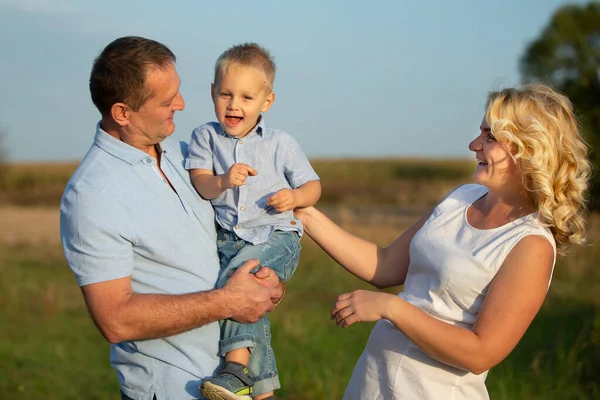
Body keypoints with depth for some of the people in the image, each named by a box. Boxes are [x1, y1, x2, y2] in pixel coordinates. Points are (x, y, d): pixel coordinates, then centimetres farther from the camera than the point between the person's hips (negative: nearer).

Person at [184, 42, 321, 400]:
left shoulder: (281, 143, 7)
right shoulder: (205, 136, 8)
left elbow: (313, 186, 12)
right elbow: (199, 183, -3)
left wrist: (296, 197, -12)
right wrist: (223, 180, -25)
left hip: (276, 236, -2)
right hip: (228, 239, 2)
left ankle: (237, 367, -32)